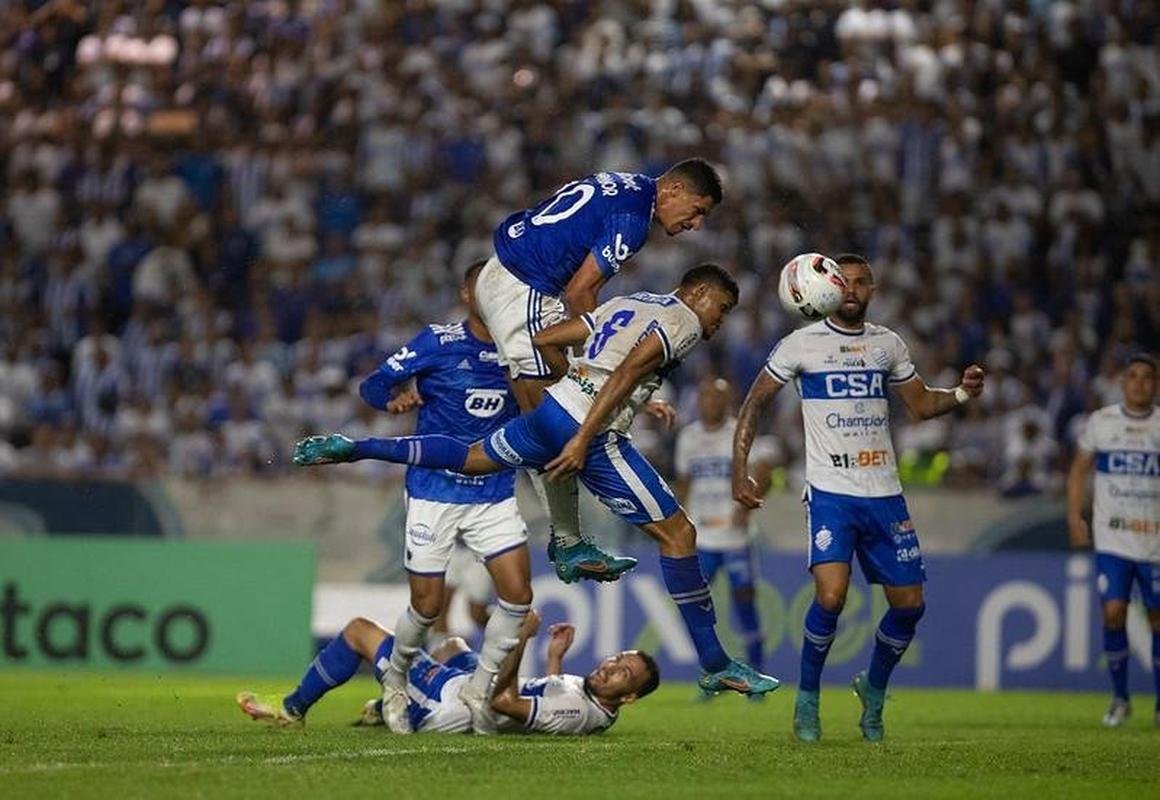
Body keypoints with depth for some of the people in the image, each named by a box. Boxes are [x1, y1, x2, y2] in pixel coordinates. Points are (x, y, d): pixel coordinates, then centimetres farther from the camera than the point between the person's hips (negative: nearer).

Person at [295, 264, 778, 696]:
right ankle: (715, 666, -1)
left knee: (472, 459, 32)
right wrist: (582, 442, -22)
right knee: (677, 535, -2)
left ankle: (352, 448, 26)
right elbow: (624, 375, -17)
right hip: (589, 432, -8)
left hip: (552, 409, 8)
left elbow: (537, 339, 22)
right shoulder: (683, 321, -2)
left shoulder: (625, 305, 24)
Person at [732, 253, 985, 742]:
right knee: (831, 595, -22)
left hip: (884, 495, 4)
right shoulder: (802, 344, 0)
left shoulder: (888, 345, 11)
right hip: (830, 493, -4)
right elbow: (754, 404, 5)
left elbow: (921, 404, 22)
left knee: (909, 603, 2)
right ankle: (807, 698, -1)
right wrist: (740, 472, -4)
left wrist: (963, 393, 1)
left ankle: (874, 689, 29)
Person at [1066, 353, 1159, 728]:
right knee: (1113, 613, -11)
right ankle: (1119, 698, 4)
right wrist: (1075, 518, 3)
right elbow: (1079, 470, 12)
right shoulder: (1100, 422, 4)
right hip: (1112, 538, 0)